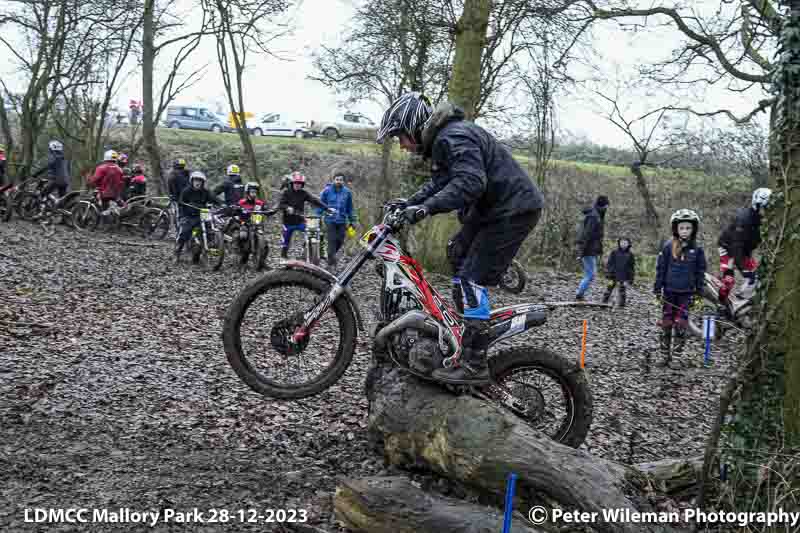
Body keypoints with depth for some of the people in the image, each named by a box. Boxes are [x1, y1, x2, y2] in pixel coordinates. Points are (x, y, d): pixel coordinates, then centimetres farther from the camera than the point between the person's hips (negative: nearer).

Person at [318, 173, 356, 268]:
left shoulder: (347, 192, 5)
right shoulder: (327, 190, -2)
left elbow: (349, 207, 14)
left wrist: (351, 221, 15)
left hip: (342, 221, 3)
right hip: (330, 220, -3)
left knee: (340, 241, 4)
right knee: (332, 241, -9)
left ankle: (331, 255, 30)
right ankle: (331, 263, -4)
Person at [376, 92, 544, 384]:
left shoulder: (454, 137, -20)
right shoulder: (441, 139, 13)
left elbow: (470, 182, -34)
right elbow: (439, 183, 21)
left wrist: (426, 208, -37)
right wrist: (408, 204, 11)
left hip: (513, 209, -11)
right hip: (493, 205, 11)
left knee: (473, 280, -13)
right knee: (457, 251, 23)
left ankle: (474, 364, -11)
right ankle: (466, 320, 32)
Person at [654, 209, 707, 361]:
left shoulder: (697, 249, 0)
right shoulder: (668, 246, -4)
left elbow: (700, 271, 7)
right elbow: (660, 268, 1)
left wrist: (700, 290, 5)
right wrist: (657, 288, 0)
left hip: (686, 292, 0)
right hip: (669, 290, 0)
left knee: (681, 321, -5)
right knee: (666, 320, 5)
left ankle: (678, 346, 11)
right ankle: (665, 350, 16)